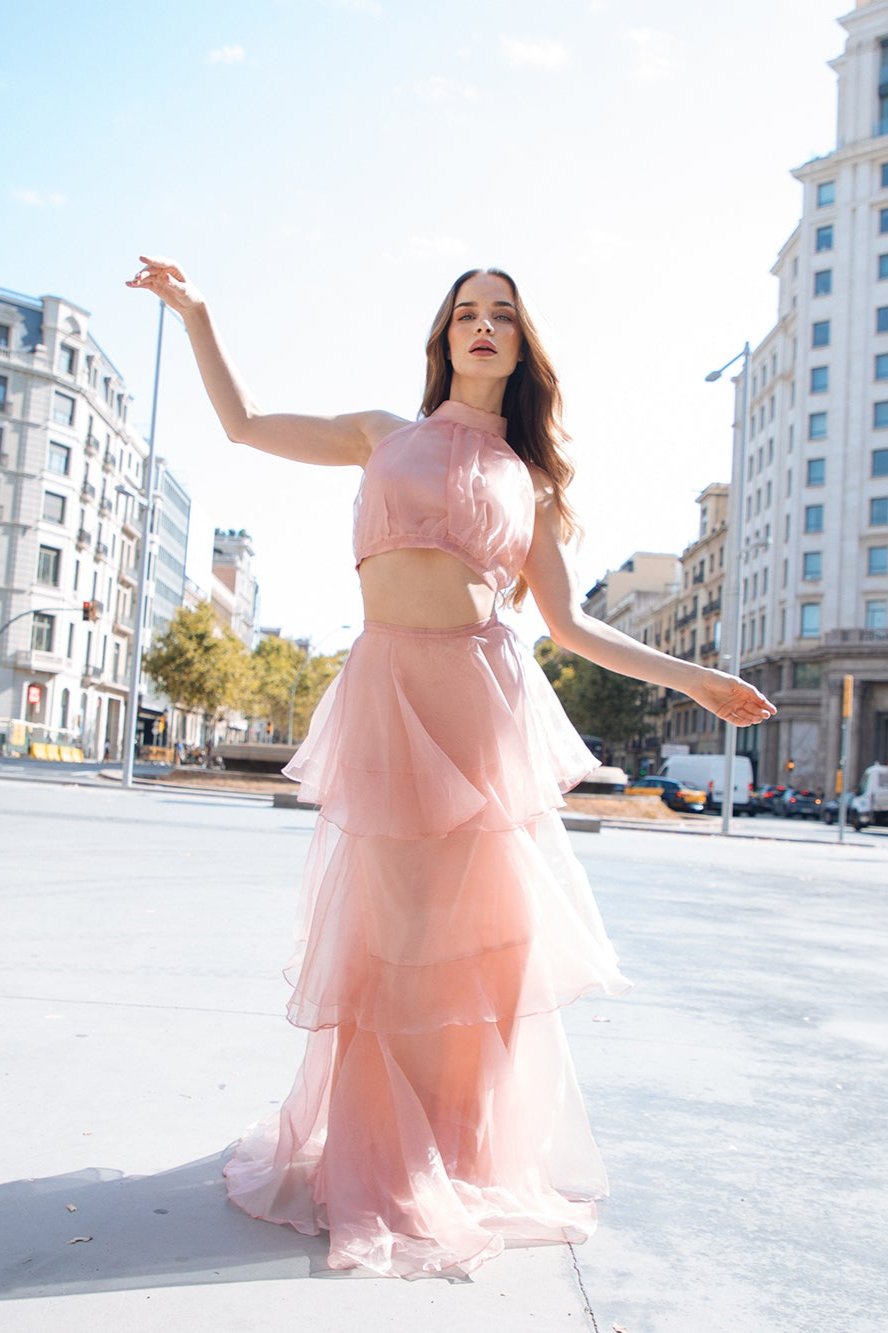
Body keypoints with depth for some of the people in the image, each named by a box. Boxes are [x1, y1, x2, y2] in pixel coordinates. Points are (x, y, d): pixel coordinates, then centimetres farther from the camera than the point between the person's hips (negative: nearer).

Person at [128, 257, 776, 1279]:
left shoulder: (531, 478, 16)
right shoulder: (385, 436, 15)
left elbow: (570, 625, 15)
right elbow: (243, 422, 23)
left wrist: (693, 678, 13)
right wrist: (195, 314, 17)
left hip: (486, 696, 1)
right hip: (386, 695, -1)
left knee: (488, 931, 3)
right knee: (386, 933, 0)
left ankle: (473, 1161, 21)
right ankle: (374, 1166, 19)